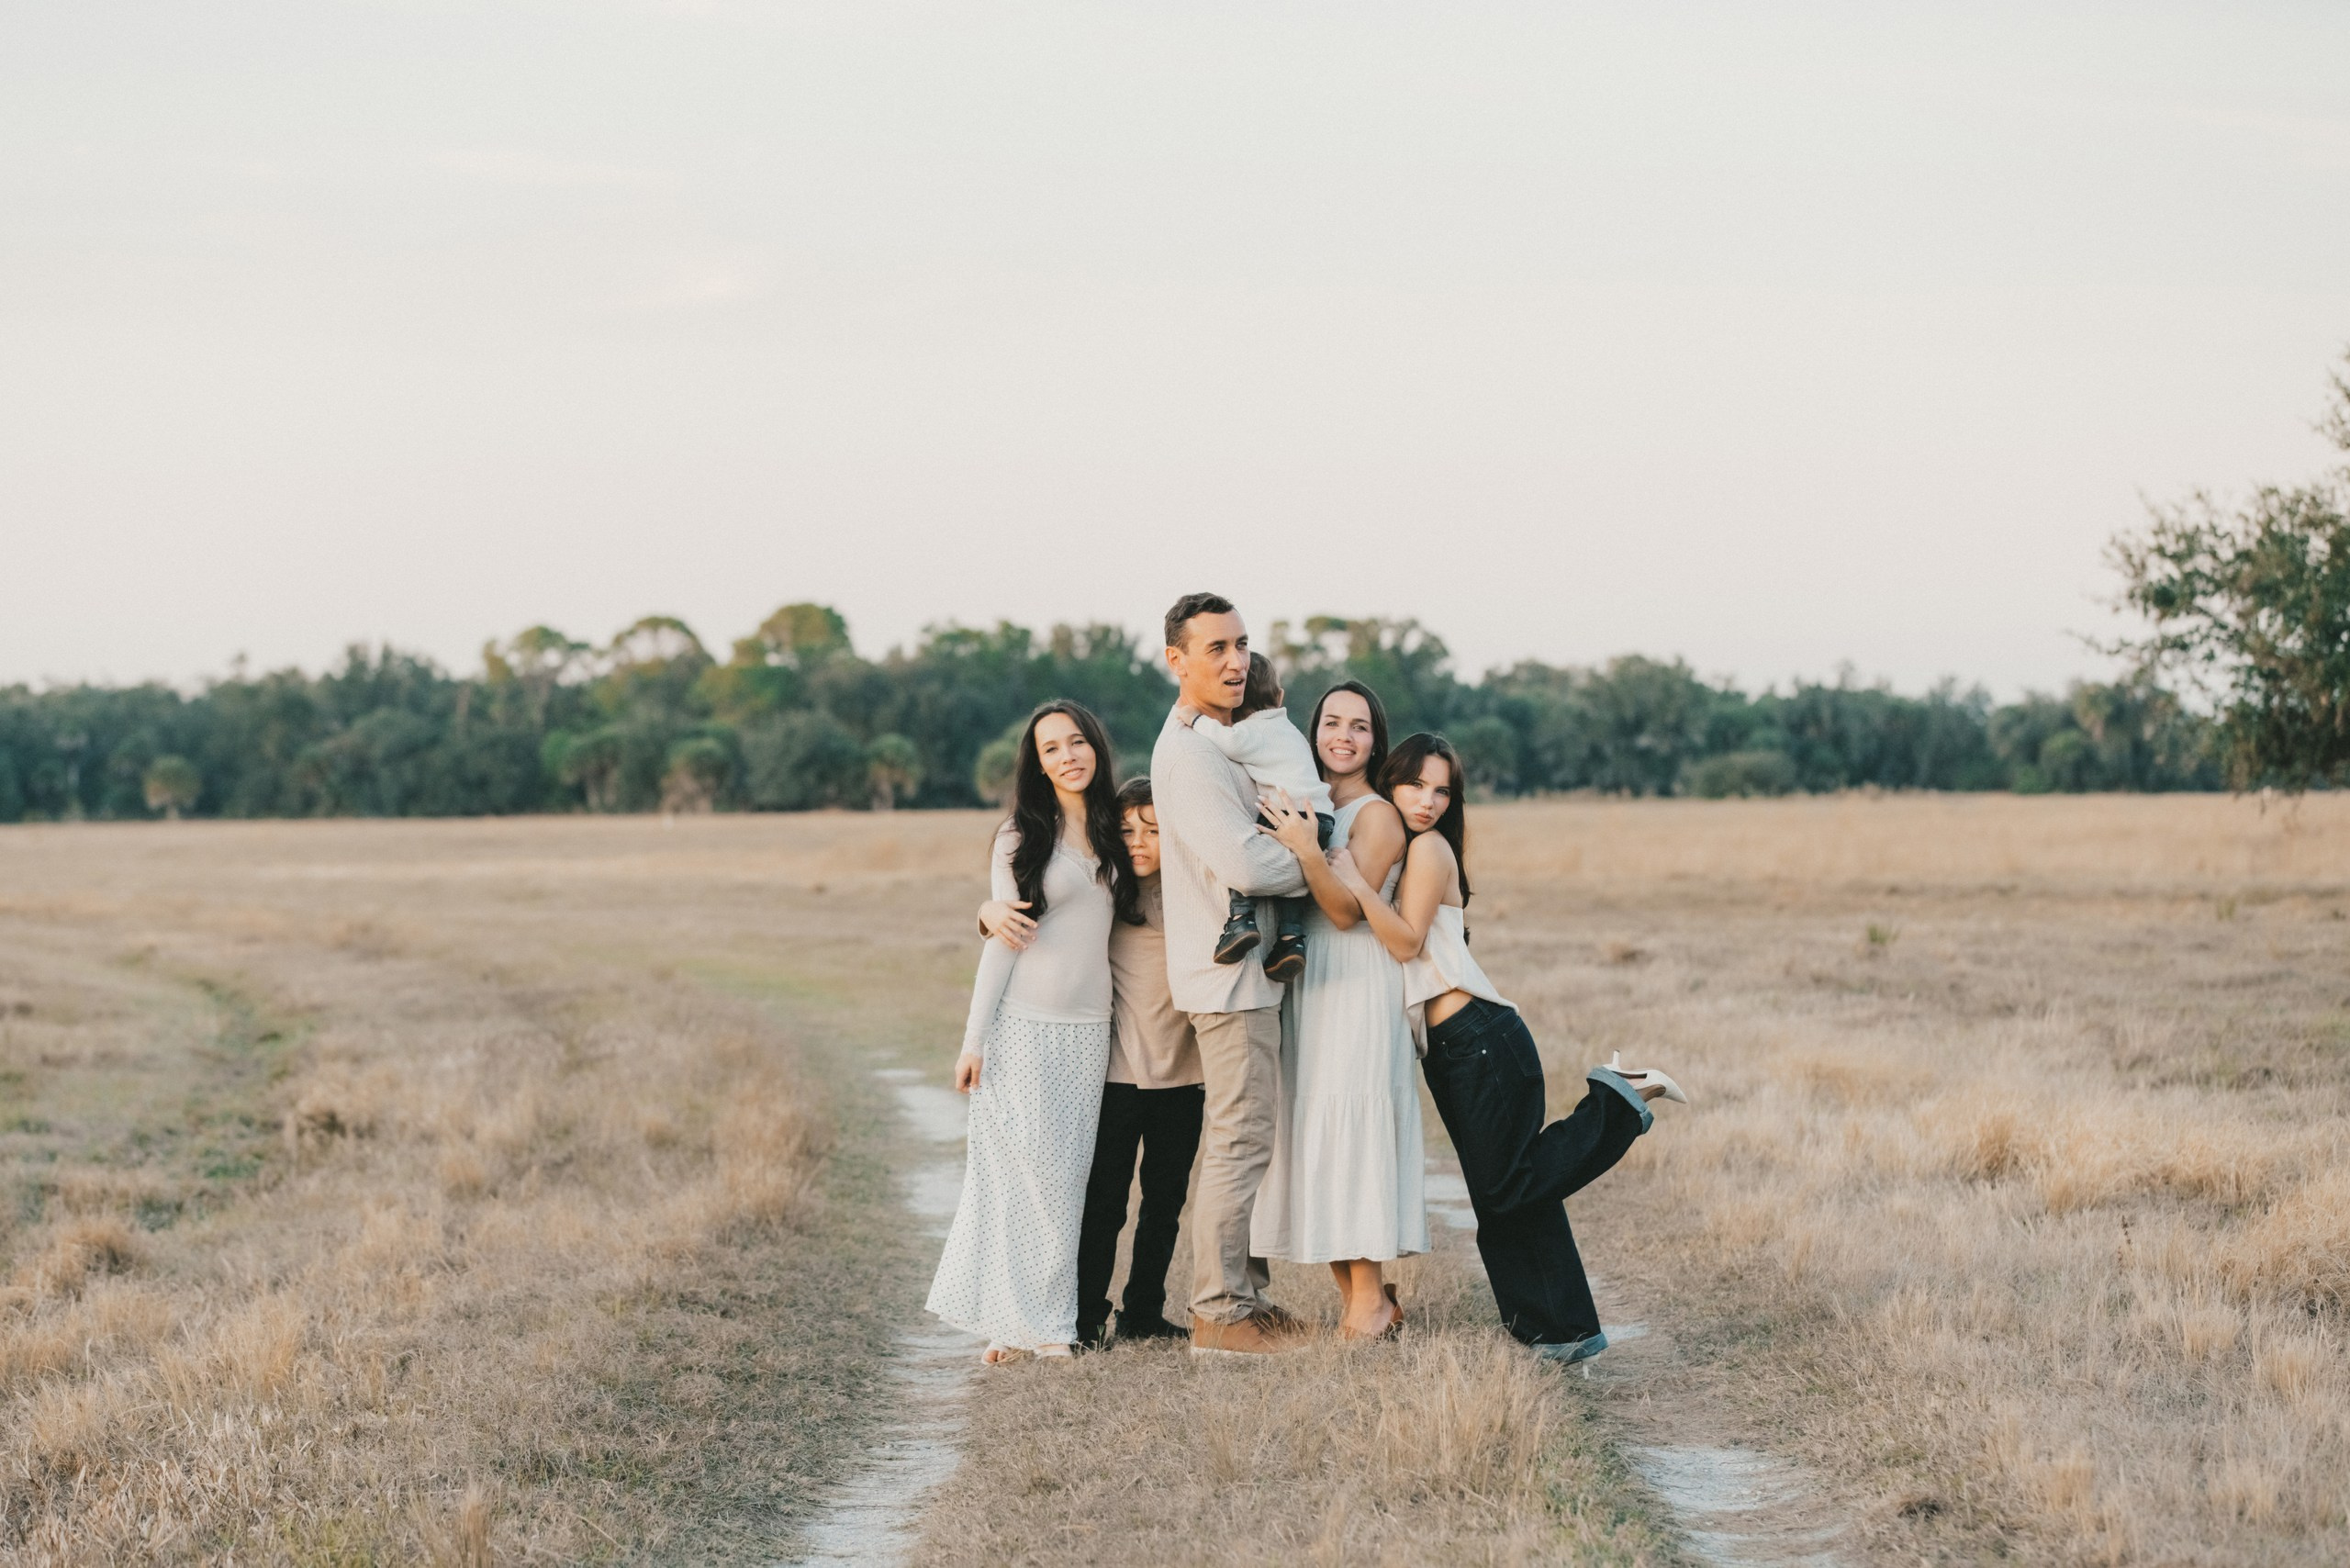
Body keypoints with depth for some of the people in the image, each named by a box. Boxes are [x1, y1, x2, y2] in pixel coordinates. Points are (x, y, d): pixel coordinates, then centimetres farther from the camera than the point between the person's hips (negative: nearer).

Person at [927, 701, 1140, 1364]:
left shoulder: (1110, 833, 10)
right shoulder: (1021, 838, -2)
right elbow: (1002, 939, -3)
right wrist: (974, 1039, -6)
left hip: (1088, 1028, 4)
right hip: (1024, 1026, -4)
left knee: (1067, 1172, 2)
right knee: (1025, 1168, -5)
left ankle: (1041, 1321, 6)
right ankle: (1024, 1321, 0)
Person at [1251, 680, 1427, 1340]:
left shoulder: (1377, 815, -7)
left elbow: (1347, 911, -16)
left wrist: (1306, 850, -27)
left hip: (1358, 990, -8)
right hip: (1305, 988, 8)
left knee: (1350, 1130, -11)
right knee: (1313, 1134, 5)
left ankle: (1372, 1298, -8)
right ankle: (1354, 1298, 9)